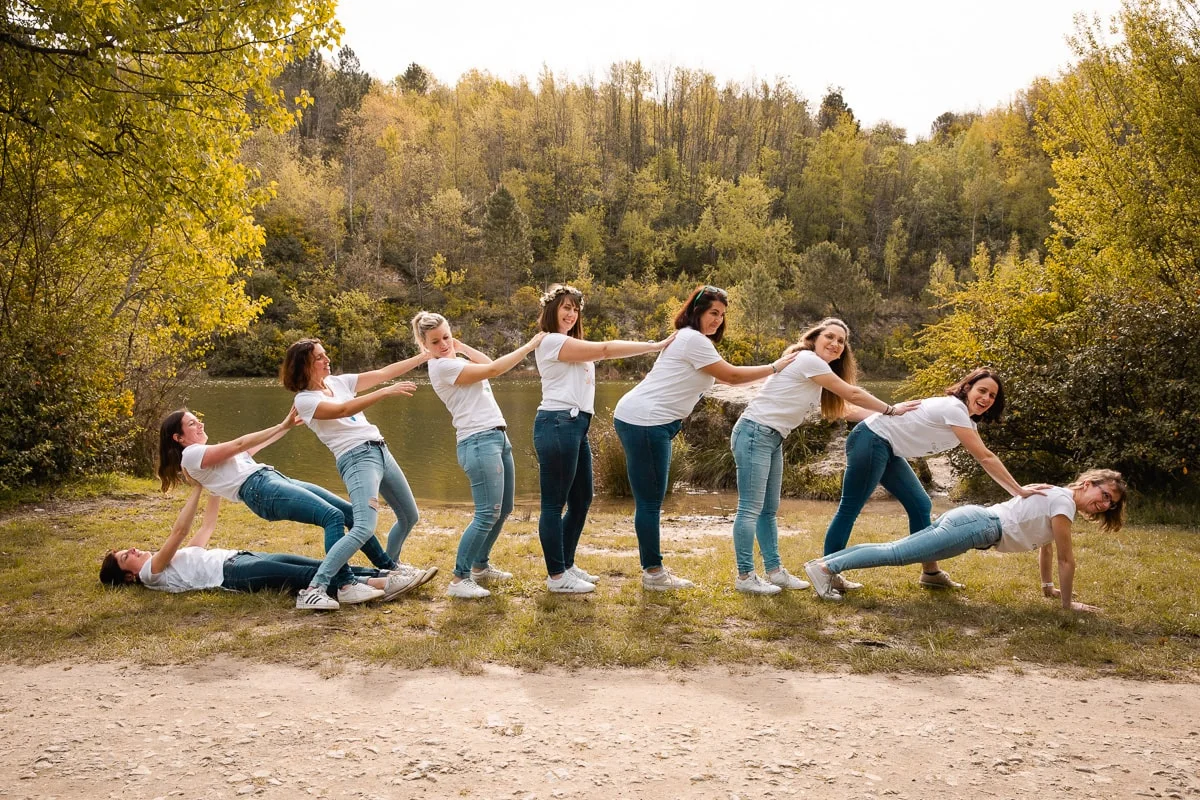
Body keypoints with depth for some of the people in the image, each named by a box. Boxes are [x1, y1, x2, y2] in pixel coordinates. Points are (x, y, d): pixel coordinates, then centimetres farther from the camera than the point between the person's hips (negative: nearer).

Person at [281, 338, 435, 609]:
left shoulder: (338, 382, 12)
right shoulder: (304, 400, -8)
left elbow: (384, 372, 11)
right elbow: (342, 410, -25)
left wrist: (425, 356, 8)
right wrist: (386, 392, -32)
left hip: (380, 451, 8)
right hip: (357, 458, -8)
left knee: (409, 516, 22)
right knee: (364, 528, -27)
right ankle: (314, 589, -26)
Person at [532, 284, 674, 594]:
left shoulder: (571, 344, 27)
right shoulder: (551, 341, -9)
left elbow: (600, 351, 12)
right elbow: (605, 350, -12)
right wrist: (656, 346, -10)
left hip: (575, 425, 11)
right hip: (558, 424, -11)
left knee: (581, 500, 13)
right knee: (555, 503, -4)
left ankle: (566, 566, 24)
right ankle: (556, 576, 1)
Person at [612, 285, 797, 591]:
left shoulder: (694, 341, 22)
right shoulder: (693, 340, -11)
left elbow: (724, 376, 16)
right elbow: (731, 375, -9)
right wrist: (775, 367, 0)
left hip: (650, 424, 11)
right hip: (644, 423, -11)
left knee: (651, 500, 12)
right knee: (650, 501, -4)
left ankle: (654, 571, 18)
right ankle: (653, 573, 2)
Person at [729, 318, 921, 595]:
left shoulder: (816, 371, 18)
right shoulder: (807, 360, -12)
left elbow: (843, 409, 17)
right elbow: (852, 394, -7)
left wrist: (882, 419, 14)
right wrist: (891, 411, 3)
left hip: (772, 440, 10)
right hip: (755, 434, -10)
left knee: (768, 510, 13)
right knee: (751, 510, -7)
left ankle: (774, 571, 19)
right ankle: (744, 576, -2)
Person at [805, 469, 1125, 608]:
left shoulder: (1056, 495, 22)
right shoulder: (1064, 501, -7)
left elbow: (1045, 545, 33)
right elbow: (1066, 559, -7)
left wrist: (1048, 586, 38)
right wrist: (1068, 603, 1)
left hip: (969, 518, 9)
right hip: (976, 526, -9)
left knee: (896, 549, 2)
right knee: (899, 554, -17)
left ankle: (823, 563, -4)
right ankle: (827, 567, -25)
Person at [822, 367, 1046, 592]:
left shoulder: (968, 420, 12)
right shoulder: (954, 409, -19)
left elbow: (984, 458, 9)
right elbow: (985, 458, -21)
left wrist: (1018, 490, 1)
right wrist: (1019, 491, -19)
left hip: (888, 450, 10)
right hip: (871, 440, -10)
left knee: (920, 506, 9)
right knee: (850, 508, -7)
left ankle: (930, 572, 17)